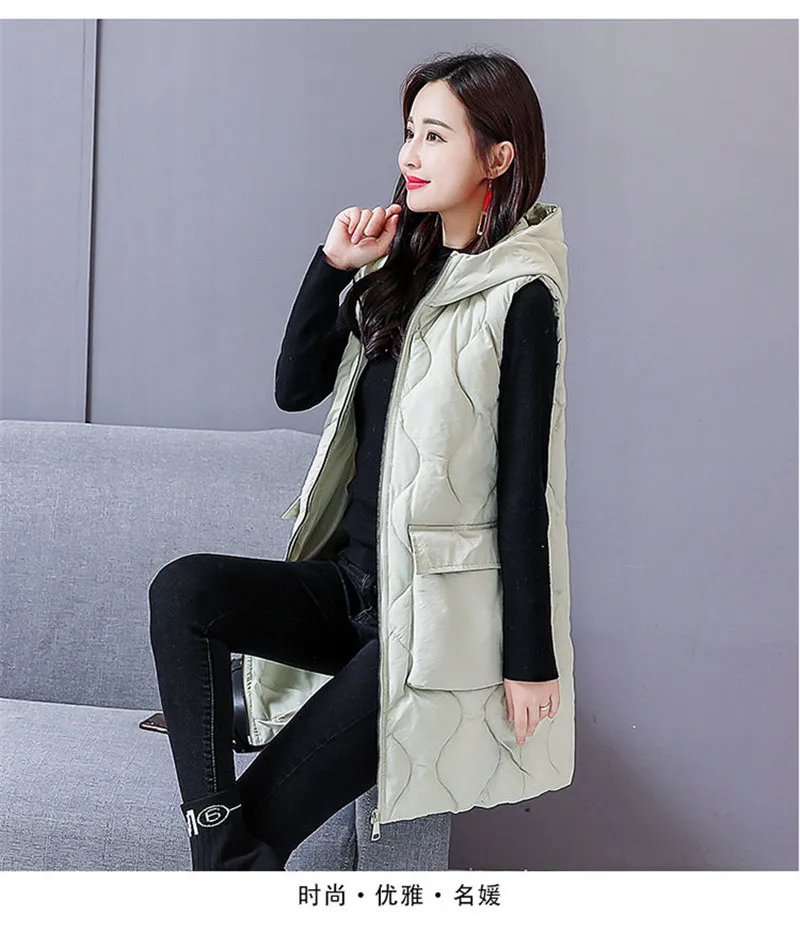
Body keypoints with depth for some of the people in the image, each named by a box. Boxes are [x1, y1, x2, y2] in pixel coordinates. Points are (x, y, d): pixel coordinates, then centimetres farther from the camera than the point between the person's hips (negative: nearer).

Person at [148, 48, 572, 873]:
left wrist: (531, 663, -11)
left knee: (264, 817, -14)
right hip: (349, 581, 7)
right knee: (185, 589, -20)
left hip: (436, 617, -7)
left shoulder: (519, 298, -11)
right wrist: (333, 266, -4)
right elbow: (295, 388, 8)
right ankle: (215, 837, -21)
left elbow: (524, 489, -13)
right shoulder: (401, 266, 11)